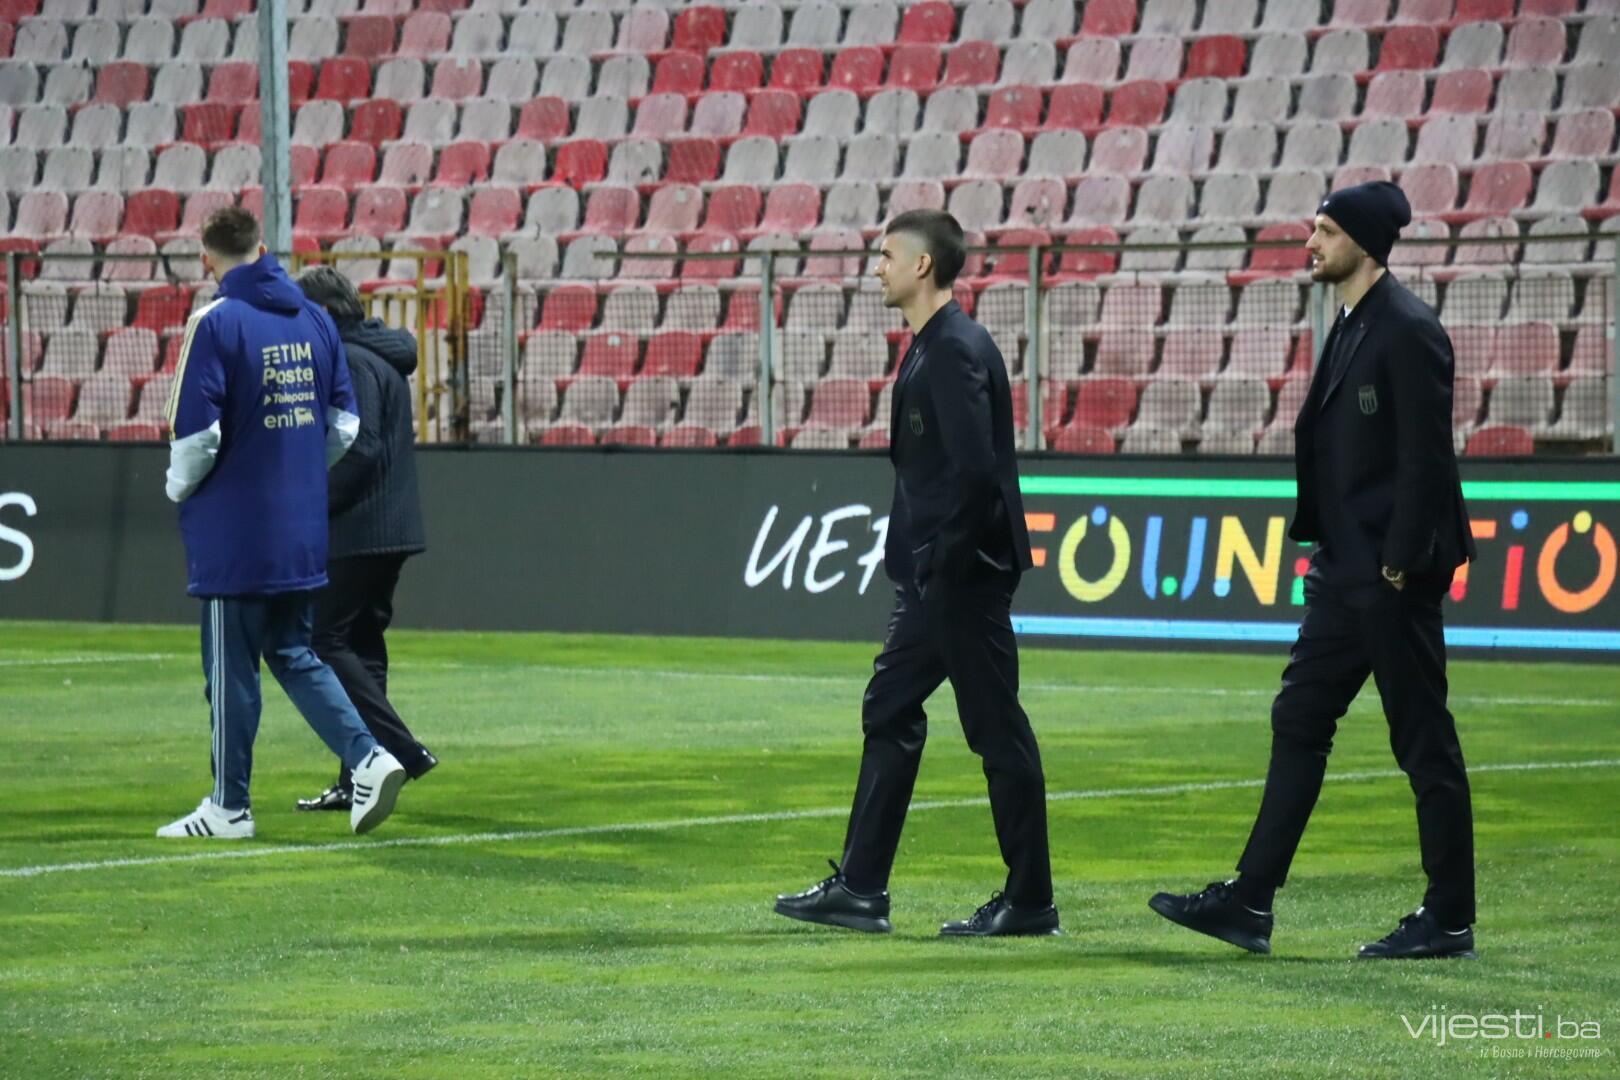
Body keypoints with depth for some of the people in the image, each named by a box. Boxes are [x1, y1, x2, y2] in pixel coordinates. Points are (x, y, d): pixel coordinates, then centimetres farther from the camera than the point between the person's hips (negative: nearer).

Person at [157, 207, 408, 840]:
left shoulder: (215, 323, -13)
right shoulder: (315, 320, 6)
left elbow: (197, 433, -17)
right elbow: (344, 423, 9)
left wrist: (179, 487, 1)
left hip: (234, 532, -6)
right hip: (302, 532, 6)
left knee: (231, 668, 3)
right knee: (293, 654, 16)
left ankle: (229, 806, 9)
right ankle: (368, 758, 0)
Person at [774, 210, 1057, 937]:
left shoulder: (956, 351, -17)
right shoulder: (931, 347, 14)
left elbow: (974, 468, -25)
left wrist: (944, 562, -20)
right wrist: (921, 563, 15)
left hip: (963, 573, -11)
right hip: (935, 578, 11)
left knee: (996, 728, -4)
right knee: (889, 713, 13)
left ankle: (1030, 902, 2)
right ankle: (859, 889, 18)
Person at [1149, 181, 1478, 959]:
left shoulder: (1407, 332, -14)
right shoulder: (1351, 326, 15)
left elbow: (1425, 457, -18)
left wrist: (1399, 563, -19)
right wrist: (1327, 548, 14)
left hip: (1391, 576, -10)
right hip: (1345, 572, 10)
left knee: (1424, 742, -3)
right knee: (1298, 722, 9)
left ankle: (1450, 921, 4)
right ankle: (1250, 902, 12)